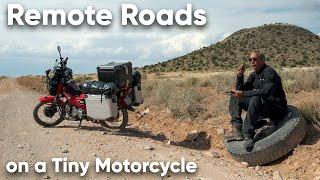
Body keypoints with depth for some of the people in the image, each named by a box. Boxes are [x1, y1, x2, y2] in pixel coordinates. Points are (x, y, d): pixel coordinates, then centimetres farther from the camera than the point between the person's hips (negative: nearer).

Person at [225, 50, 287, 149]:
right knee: (234, 97, 1)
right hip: (259, 105, 8)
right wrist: (239, 76, -6)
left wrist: (244, 94, -31)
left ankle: (248, 136, -35)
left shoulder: (269, 72, -14)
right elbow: (240, 91, 8)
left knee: (256, 98, -37)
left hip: (277, 109, -8)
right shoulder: (253, 75, 10)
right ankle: (237, 131, -13)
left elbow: (266, 92, -30)